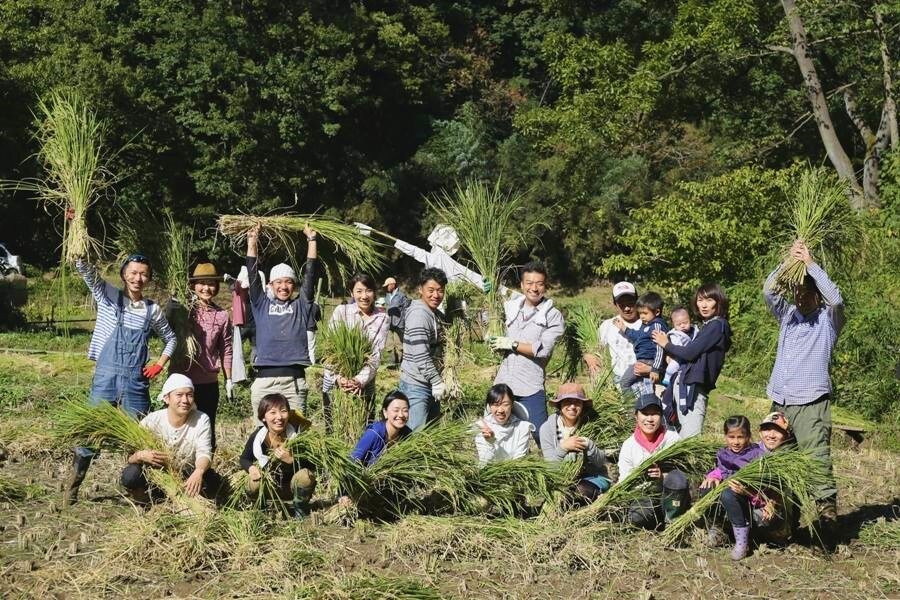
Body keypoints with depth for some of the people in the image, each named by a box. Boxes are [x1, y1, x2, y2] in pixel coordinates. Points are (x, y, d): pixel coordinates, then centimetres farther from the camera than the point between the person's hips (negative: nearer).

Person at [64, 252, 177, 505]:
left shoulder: (152, 309, 8)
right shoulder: (107, 296, 3)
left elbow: (170, 337, 21)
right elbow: (85, 268, -9)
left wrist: (160, 364, 8)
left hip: (136, 380, 2)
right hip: (106, 376, -2)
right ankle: (71, 489, 8)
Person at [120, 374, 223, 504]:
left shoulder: (201, 420, -13)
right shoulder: (151, 421, -16)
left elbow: (204, 453, -23)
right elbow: (130, 457, -16)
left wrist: (199, 472, -47)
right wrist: (141, 455, -42)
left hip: (187, 476, 1)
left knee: (212, 480, -29)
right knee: (131, 475, -31)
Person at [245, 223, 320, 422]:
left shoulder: (301, 306, 13)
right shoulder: (262, 305, 13)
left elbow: (310, 274, 7)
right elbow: (253, 276, 6)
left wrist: (312, 240, 2)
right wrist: (252, 243, 0)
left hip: (294, 378, 0)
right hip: (265, 378, 0)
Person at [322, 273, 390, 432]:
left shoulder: (381, 319, 4)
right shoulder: (341, 311, 1)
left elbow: (376, 355, -5)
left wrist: (360, 380, -20)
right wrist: (338, 377, -19)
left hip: (364, 385, 1)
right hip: (334, 383, -1)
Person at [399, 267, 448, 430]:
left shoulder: (437, 315, 12)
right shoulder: (418, 314, -18)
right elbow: (420, 355, -23)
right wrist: (437, 382, -20)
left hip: (431, 383, 10)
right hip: (417, 385, -10)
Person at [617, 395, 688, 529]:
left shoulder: (673, 439, -2)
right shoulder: (629, 445, 3)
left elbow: (685, 475, -7)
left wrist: (663, 476, -24)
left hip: (673, 496, -1)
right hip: (645, 498, 1)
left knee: (676, 476, -34)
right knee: (637, 517, -33)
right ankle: (660, 521, 0)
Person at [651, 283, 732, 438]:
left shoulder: (717, 326, -8)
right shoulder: (707, 325, 21)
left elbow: (690, 352, -12)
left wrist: (666, 344, 2)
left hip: (694, 386, -10)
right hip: (682, 383, 10)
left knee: (690, 438, -17)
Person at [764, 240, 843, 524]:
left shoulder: (828, 319, 5)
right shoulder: (788, 315, 18)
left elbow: (835, 298, -15)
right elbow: (769, 290, 6)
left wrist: (810, 263, -12)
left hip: (811, 401, -6)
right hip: (780, 401, 6)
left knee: (817, 456, -14)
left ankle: (827, 507, -16)